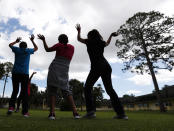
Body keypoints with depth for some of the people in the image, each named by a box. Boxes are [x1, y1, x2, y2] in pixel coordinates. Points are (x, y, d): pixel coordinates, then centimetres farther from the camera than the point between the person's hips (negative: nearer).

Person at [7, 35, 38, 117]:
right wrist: (32, 40, 36)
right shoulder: (28, 50, 9)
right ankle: (25, 111, -4)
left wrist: (16, 41, 45)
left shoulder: (17, 49, 11)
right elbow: (36, 48, 29)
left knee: (15, 90, 9)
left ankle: (11, 106, -11)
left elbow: (10, 45, 32)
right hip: (25, 73, -1)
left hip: (15, 72, 2)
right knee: (24, 92, -1)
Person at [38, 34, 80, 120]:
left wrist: (43, 40, 25)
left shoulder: (59, 45, 5)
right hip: (64, 71, 3)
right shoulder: (72, 47, 15)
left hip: (54, 69, -3)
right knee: (66, 90, 6)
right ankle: (75, 112, -5)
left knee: (52, 89, 1)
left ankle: (52, 113, -7)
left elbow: (47, 49, 13)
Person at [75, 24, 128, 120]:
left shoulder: (90, 41, 11)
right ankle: (121, 113, 5)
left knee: (87, 88, 2)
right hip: (106, 66, 6)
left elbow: (79, 39, 30)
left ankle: (91, 111, -11)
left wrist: (79, 30, 48)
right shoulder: (101, 42, 21)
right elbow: (107, 43, 47)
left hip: (97, 67, -6)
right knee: (109, 89, 8)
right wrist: (111, 35, 63)